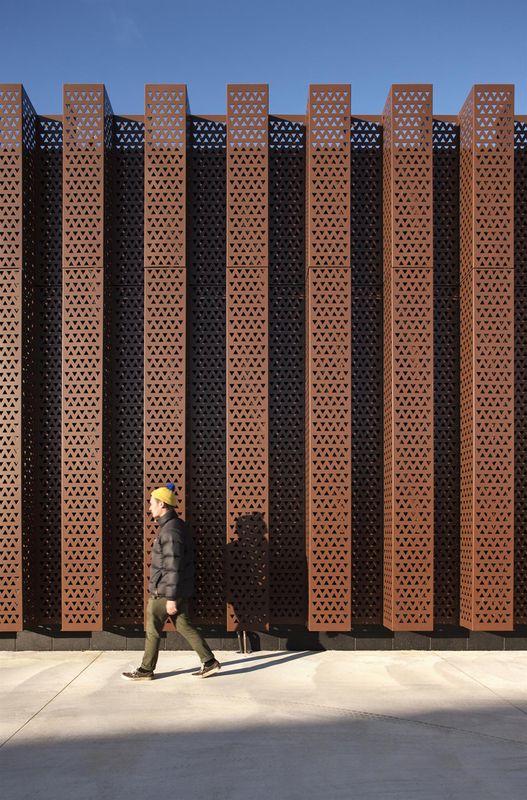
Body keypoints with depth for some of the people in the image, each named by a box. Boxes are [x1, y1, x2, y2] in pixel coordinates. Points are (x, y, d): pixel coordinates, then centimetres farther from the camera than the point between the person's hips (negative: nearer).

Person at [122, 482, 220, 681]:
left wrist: (171, 598, -22)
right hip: (178, 590, 9)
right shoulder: (176, 525, 11)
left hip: (166, 591, -9)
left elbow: (173, 566, -24)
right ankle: (209, 662, 12)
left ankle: (146, 670, 19)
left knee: (153, 629, 5)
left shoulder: (170, 530, -21)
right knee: (184, 626, 12)